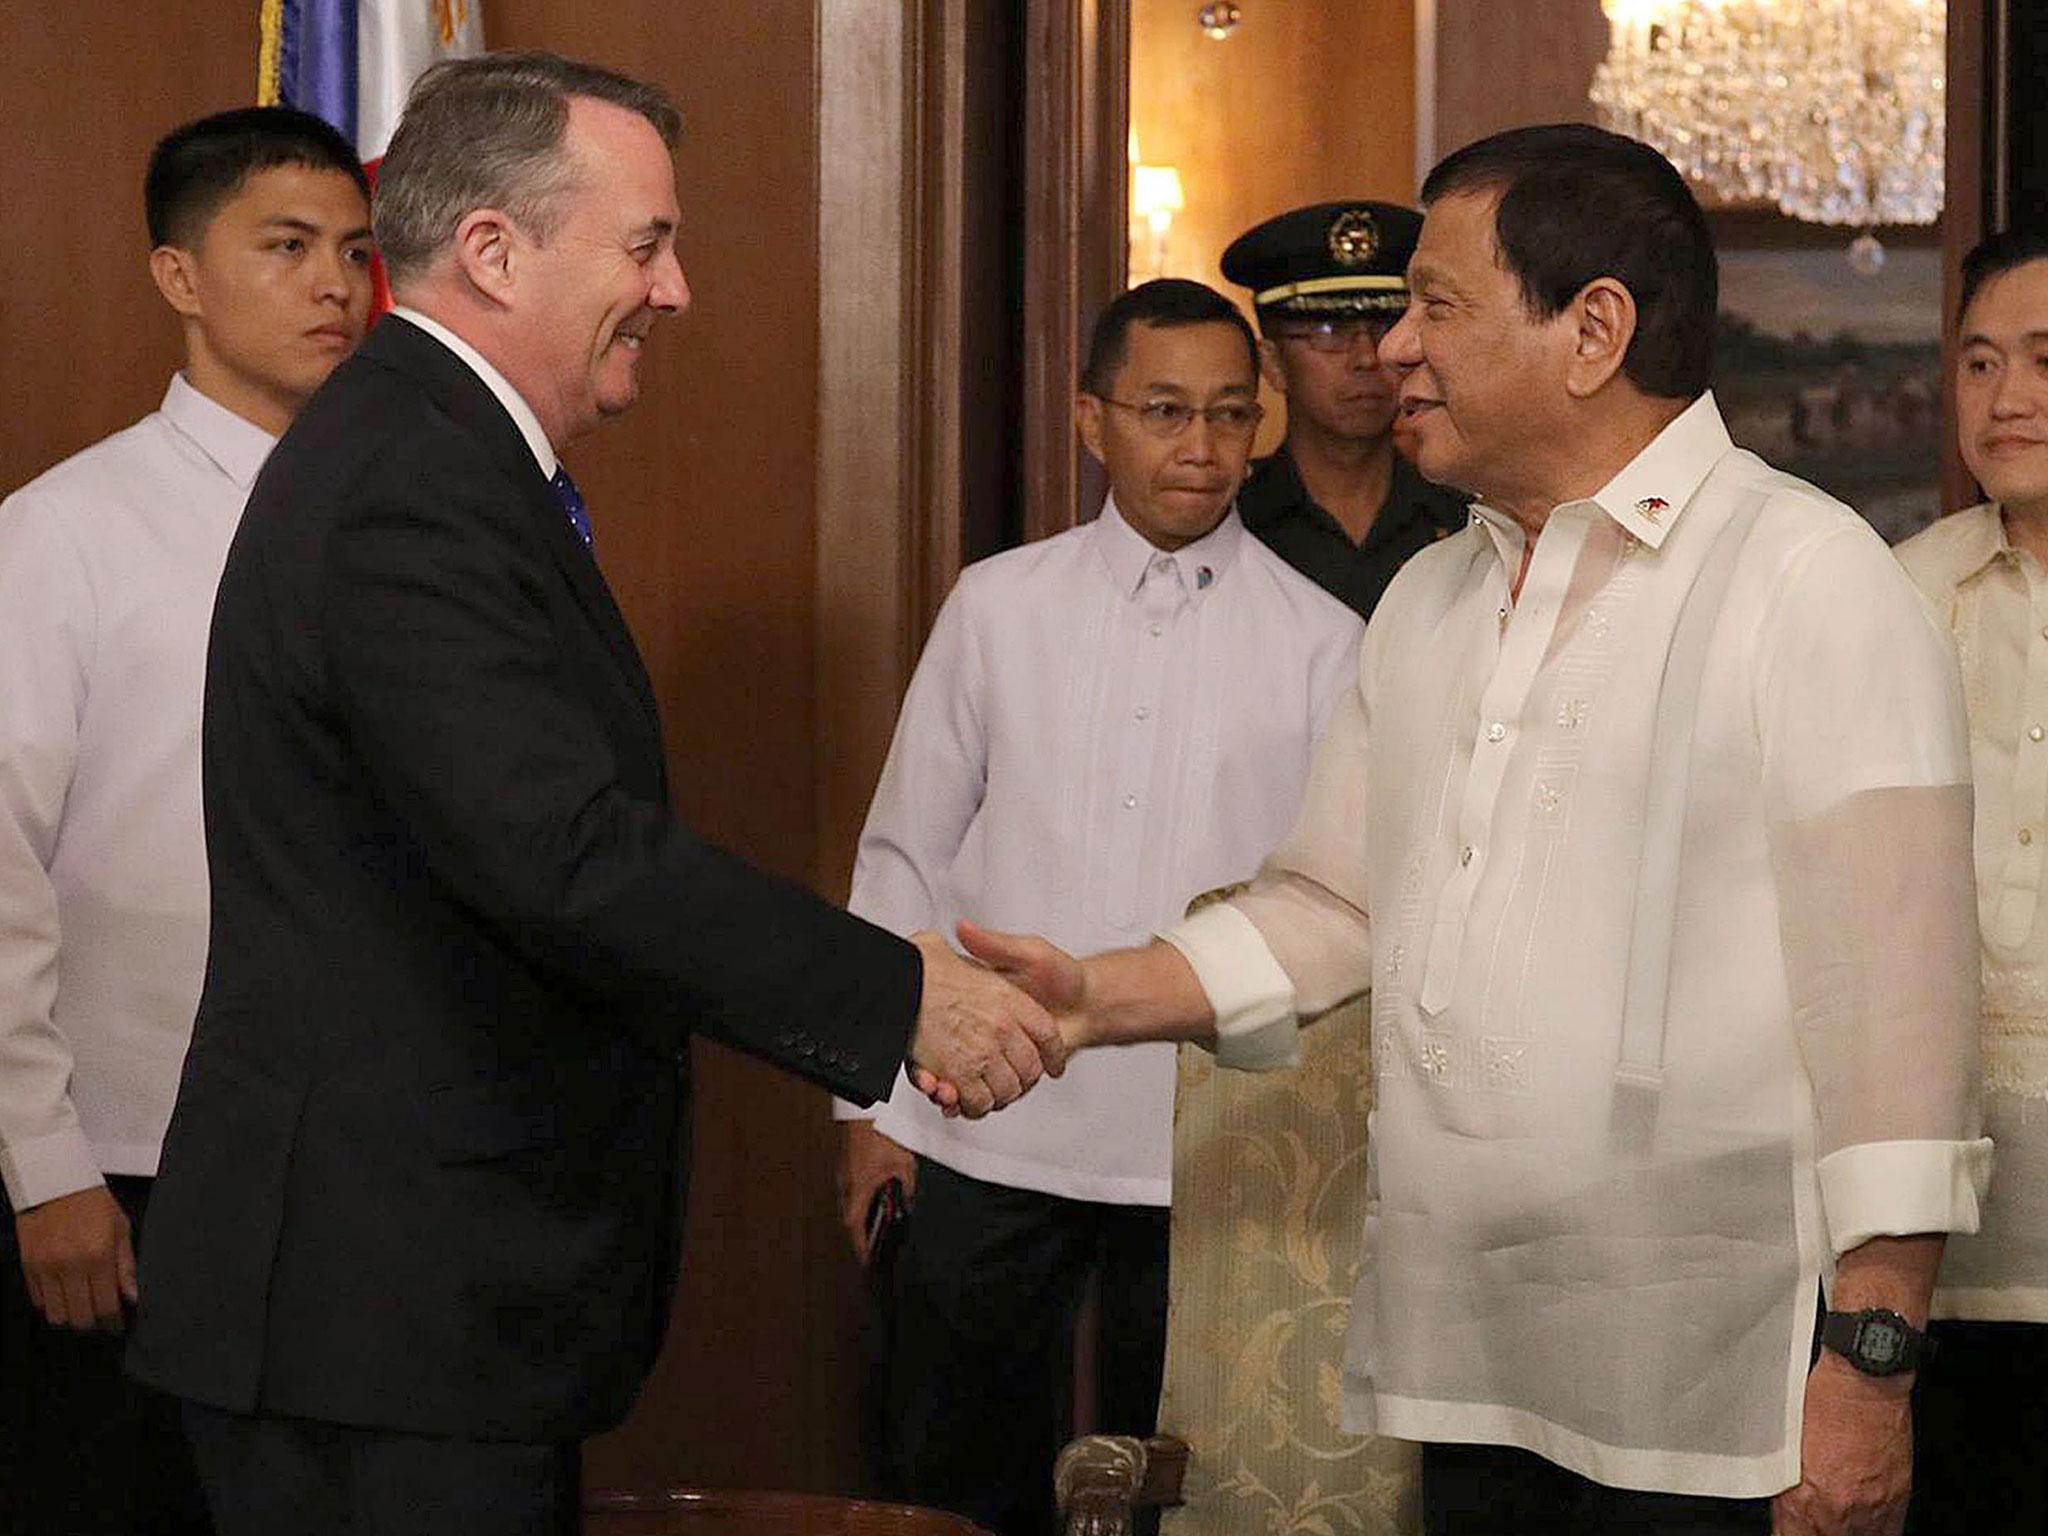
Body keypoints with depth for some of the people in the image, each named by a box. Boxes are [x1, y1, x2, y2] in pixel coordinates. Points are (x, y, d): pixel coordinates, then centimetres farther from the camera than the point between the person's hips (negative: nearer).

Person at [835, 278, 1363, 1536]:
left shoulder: (1319, 642, -1)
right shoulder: (999, 608, 3)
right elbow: (907, 857, 7)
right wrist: (876, 1101, 6)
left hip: (1211, 1150, -1)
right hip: (990, 1134, 1)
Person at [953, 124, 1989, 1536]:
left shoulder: (1811, 582, -8)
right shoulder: (1430, 599, 17)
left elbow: (1890, 991, -13)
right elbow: (1332, 906, 23)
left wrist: (1872, 1363, -18)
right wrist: (1098, 997, 7)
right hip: (1463, 1372, 7)